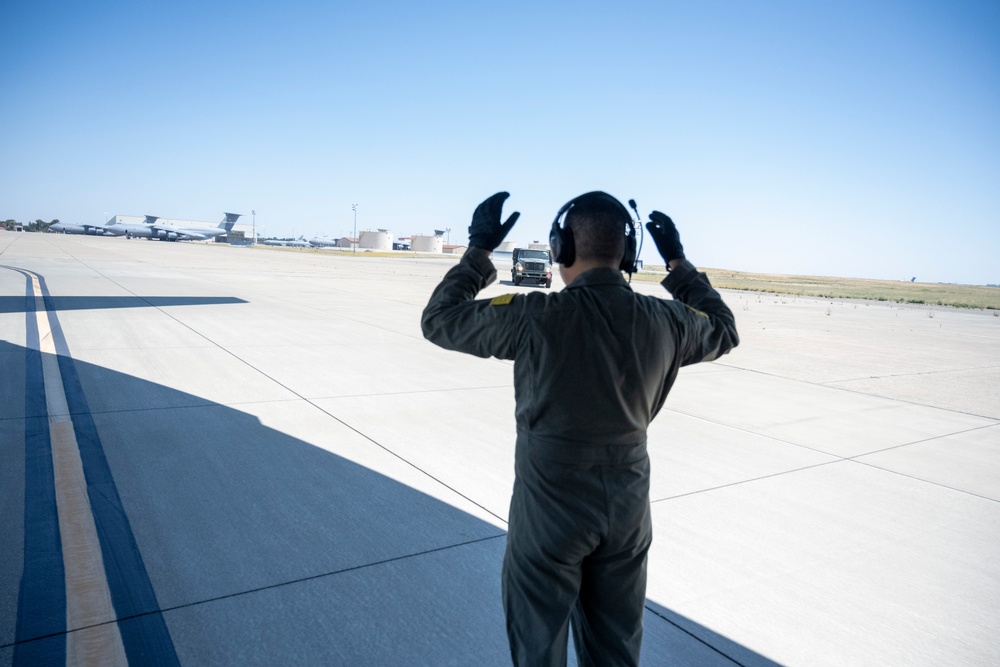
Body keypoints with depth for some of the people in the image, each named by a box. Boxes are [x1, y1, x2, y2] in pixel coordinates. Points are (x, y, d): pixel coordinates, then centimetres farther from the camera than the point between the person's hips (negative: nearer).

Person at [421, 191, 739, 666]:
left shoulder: (537, 318, -21)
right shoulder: (664, 321, -7)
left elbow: (439, 320, -9)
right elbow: (723, 330, 15)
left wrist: (478, 251, -1)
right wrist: (679, 262, 19)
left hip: (551, 508, -4)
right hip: (628, 507, 4)